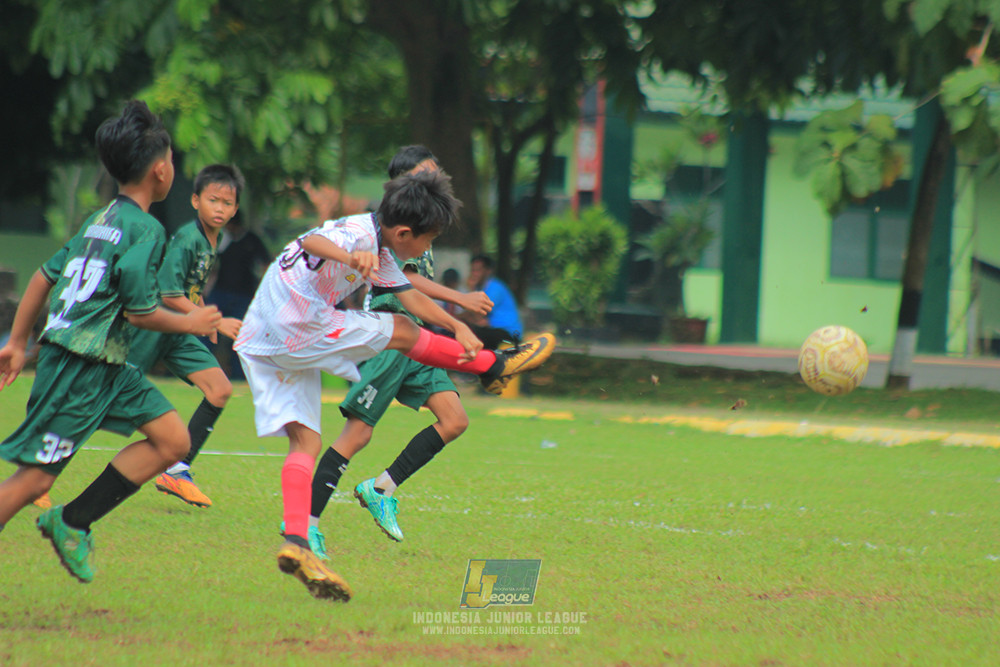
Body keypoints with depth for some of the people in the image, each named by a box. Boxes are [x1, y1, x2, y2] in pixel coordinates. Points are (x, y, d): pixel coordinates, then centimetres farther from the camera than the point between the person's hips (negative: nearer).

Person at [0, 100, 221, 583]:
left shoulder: (100, 220, 13)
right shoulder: (145, 229, -14)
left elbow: (44, 276, 18)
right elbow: (139, 311, -15)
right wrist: (190, 324, 2)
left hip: (105, 365, 9)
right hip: (81, 367, -9)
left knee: (173, 440, 5)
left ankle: (71, 524, 6)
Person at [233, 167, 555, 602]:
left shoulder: (378, 252, 16)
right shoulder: (358, 234, -15)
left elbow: (409, 296, 29)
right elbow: (312, 242, -36)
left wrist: (458, 326, 29)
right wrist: (349, 257, -56)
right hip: (296, 326, -10)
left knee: (305, 440, 3)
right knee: (402, 333, 3)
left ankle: (296, 542, -9)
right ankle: (494, 367, 20)